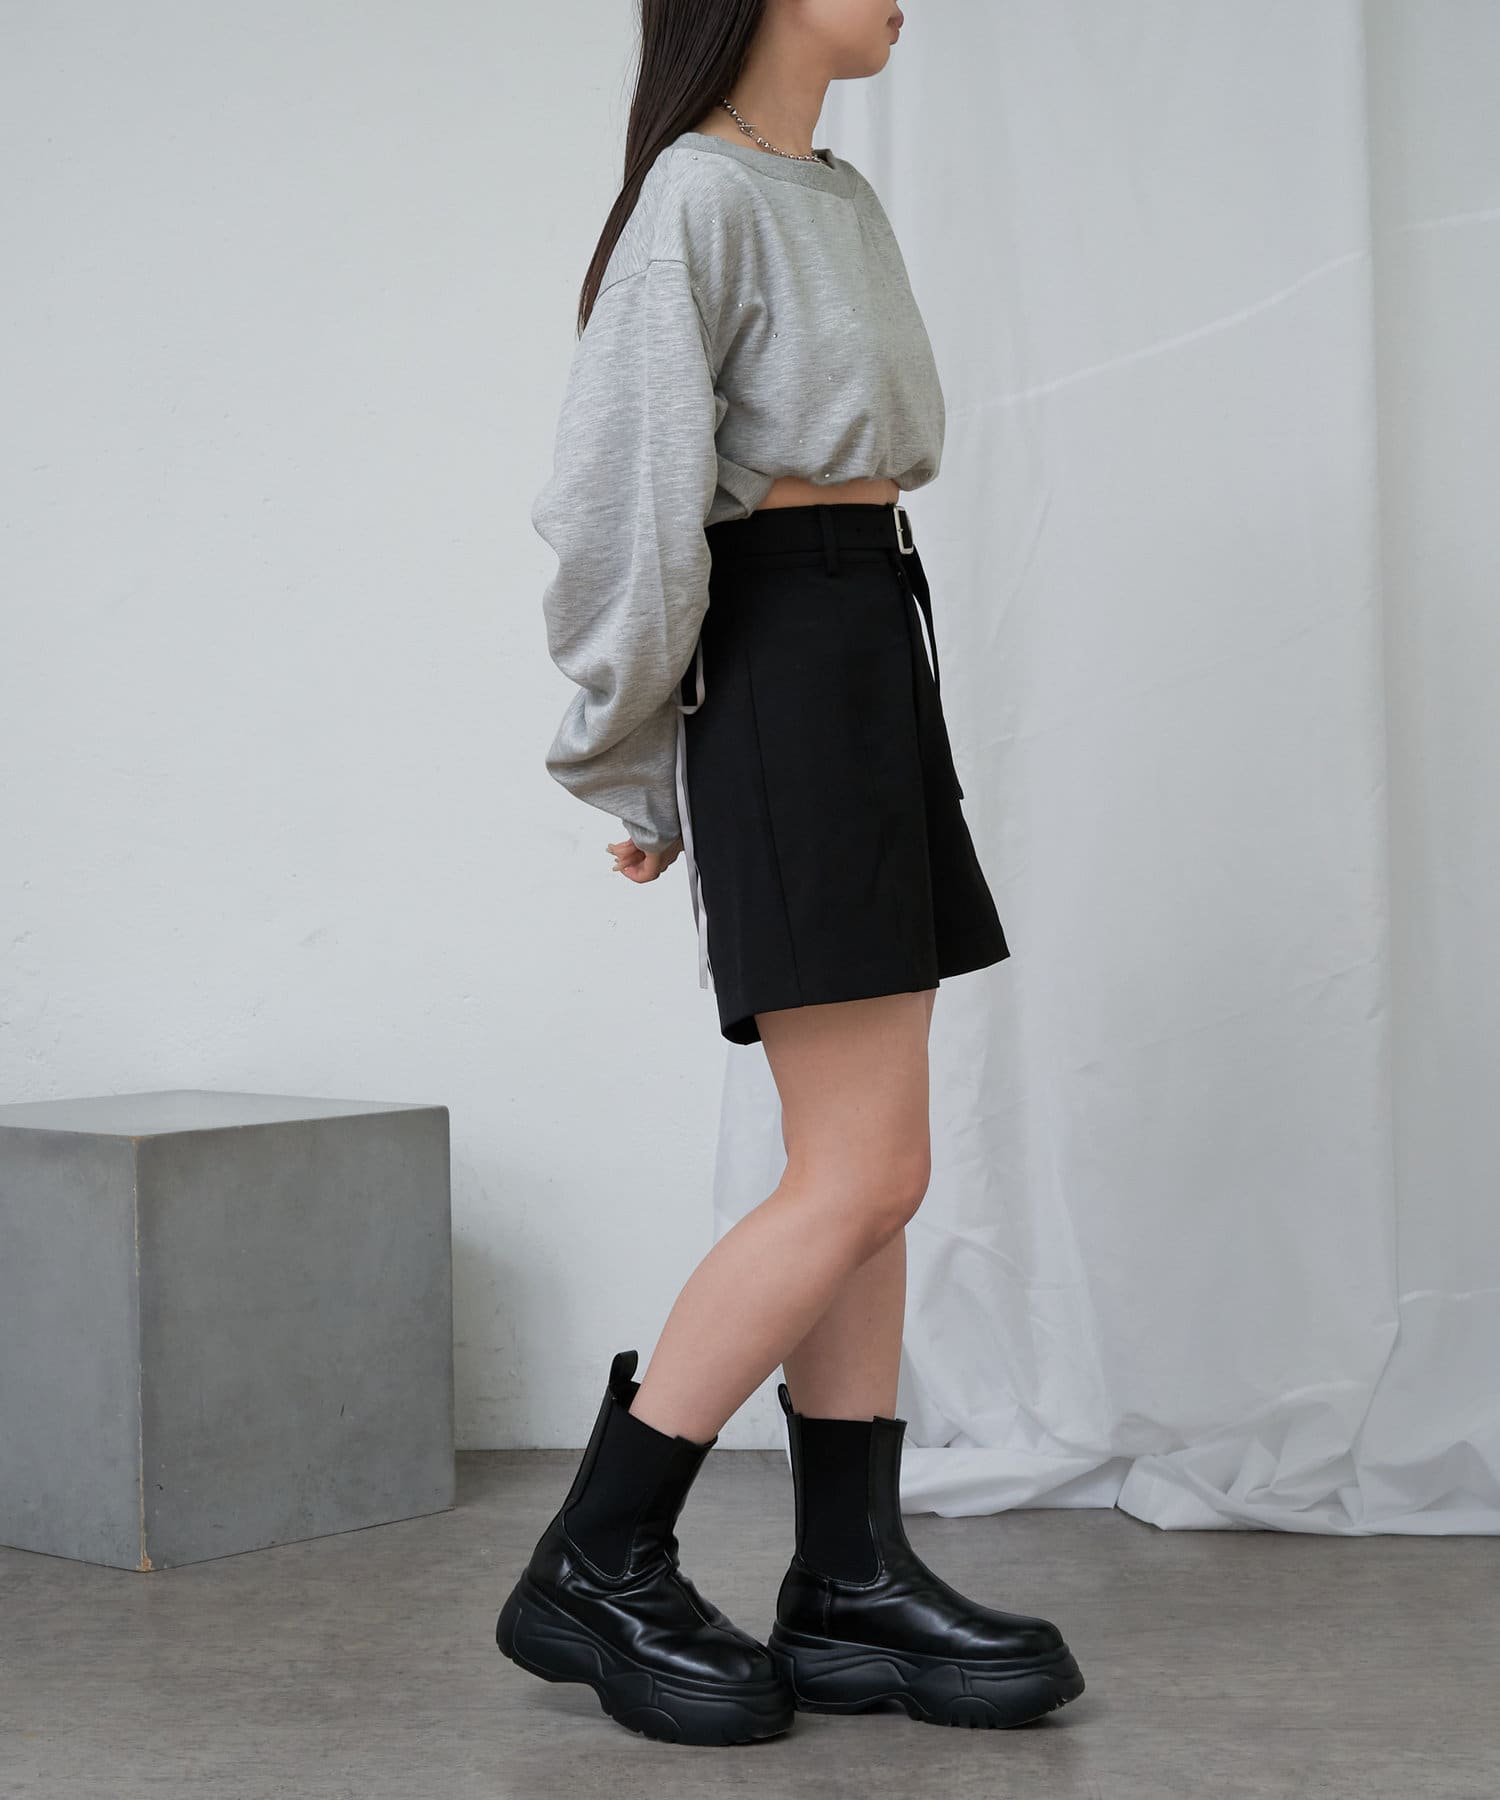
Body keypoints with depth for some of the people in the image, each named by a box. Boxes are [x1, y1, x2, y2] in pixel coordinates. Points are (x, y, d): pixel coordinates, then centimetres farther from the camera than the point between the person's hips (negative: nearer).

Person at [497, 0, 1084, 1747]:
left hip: (875, 667, 9)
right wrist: (635, 766, -3)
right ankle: (595, 1567, -2)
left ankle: (849, 1585, 10)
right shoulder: (699, 194, -10)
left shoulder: (846, 204, 18)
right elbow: (623, 499, -12)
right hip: (785, 670, -9)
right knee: (863, 1177, -10)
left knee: (865, 1170, 6)